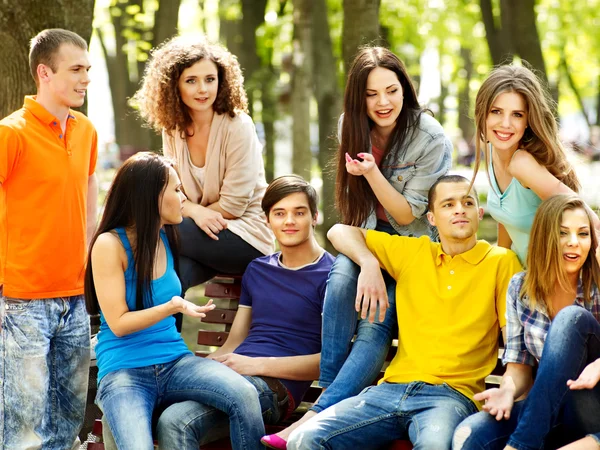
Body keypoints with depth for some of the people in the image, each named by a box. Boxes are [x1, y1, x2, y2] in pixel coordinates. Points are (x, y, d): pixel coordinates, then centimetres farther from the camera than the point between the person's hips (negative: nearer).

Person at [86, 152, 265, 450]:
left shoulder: (168, 237, 9)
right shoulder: (110, 244, -9)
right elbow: (118, 323, -12)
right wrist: (171, 308, -25)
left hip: (174, 361, 5)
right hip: (124, 370, -5)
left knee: (244, 395, -24)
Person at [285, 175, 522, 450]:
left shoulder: (500, 262, 8)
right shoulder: (412, 252, 17)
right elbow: (340, 232, 23)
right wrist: (369, 264, 3)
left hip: (451, 394, -3)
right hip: (391, 388, 4)